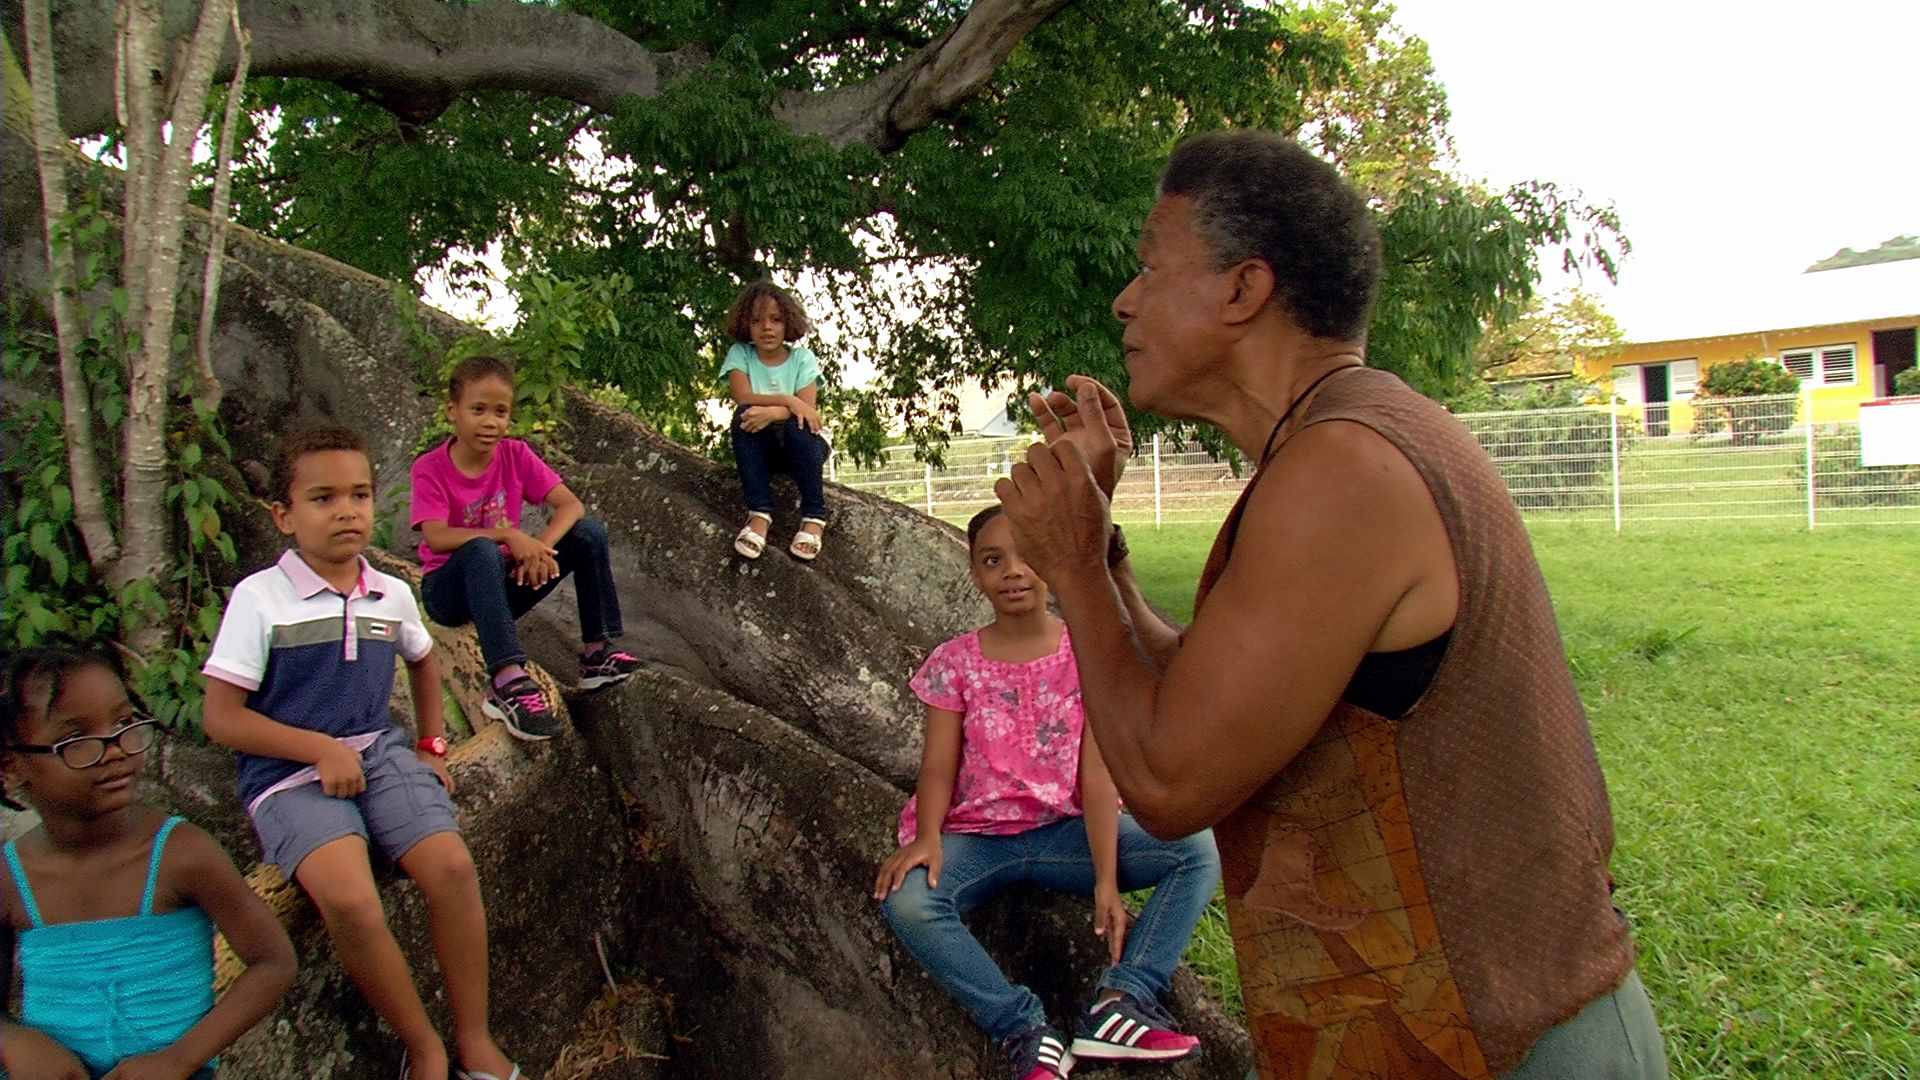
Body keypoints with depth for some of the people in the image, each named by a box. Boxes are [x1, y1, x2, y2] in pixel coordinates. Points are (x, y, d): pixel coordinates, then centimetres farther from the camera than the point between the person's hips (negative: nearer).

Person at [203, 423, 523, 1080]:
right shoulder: (259, 598, -8)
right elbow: (222, 717, -8)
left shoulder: (392, 595, 7)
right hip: (290, 773, -4)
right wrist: (320, 749, -16)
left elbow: (422, 660, 30)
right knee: (349, 898, -30)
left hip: (379, 751, 4)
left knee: (452, 866, -21)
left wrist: (432, 744, 21)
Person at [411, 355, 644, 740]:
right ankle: (508, 683, -46)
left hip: (504, 582, 4)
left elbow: (572, 505, -11)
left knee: (589, 532, -14)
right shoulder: (430, 468, -13)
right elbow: (436, 538, -27)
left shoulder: (515, 455, -3)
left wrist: (540, 548, -29)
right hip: (450, 589, -4)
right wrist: (508, 535, -36)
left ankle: (597, 653, -14)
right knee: (481, 550, -39)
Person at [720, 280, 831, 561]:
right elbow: (744, 398, -17)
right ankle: (759, 513, -30)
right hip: (760, 449, 1)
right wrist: (788, 401, -28)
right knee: (745, 414, -29)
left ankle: (814, 517, -25)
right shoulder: (740, 354, -1)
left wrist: (772, 412, -35)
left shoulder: (802, 357, -3)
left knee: (796, 426, -34)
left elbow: (807, 409, -16)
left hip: (802, 445, -1)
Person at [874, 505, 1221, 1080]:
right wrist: (927, 837, -28)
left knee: (1199, 849, -20)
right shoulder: (954, 663, -2)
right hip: (975, 836, -1)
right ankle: (1027, 1032, -26)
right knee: (907, 899, -34)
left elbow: (1097, 775, -8)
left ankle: (1120, 1001, -25)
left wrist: (1106, 880, -18)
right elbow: (939, 767, -6)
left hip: (1064, 831, 1)